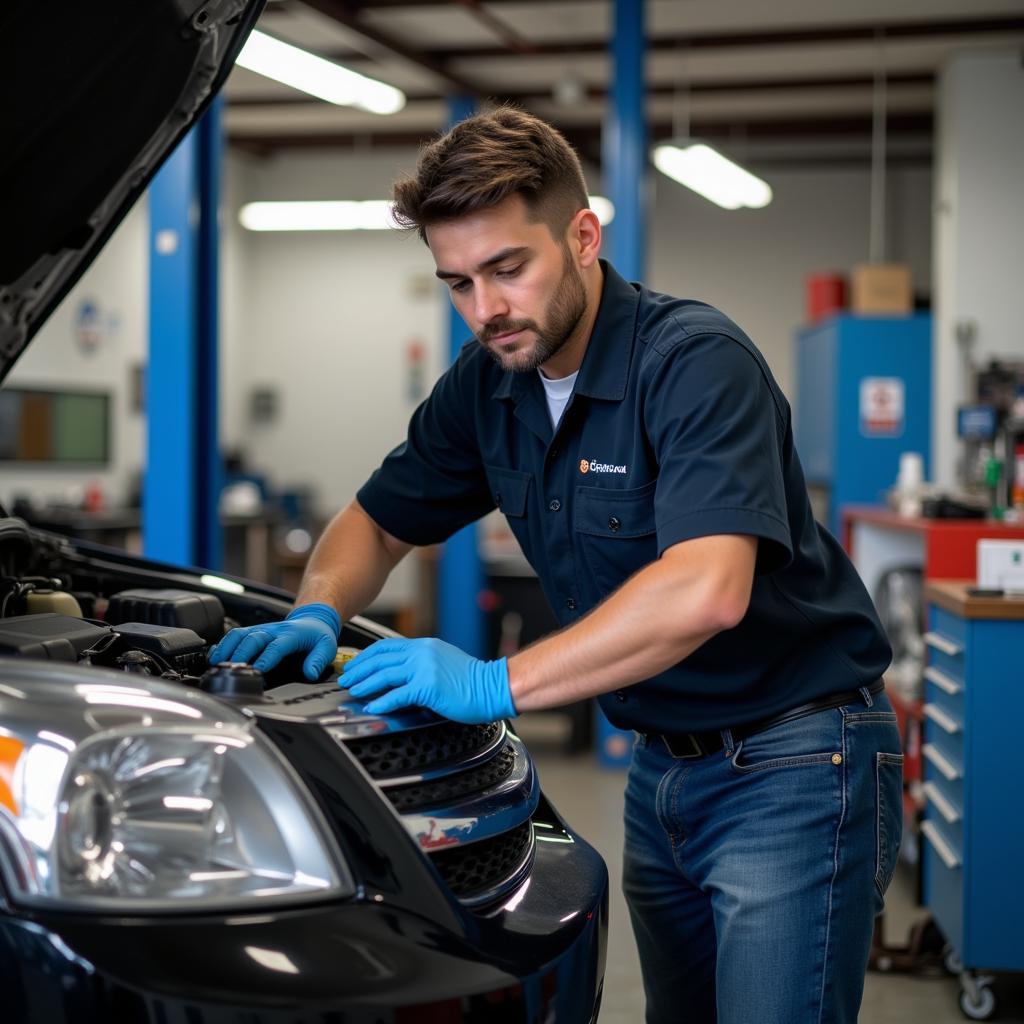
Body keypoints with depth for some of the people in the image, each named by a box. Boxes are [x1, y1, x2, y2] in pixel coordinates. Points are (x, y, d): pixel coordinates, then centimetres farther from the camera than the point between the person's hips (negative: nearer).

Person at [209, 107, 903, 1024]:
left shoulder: (696, 359, -21)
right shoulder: (487, 382, 3)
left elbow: (706, 590, -34)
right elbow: (378, 523, 14)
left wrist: (499, 684, -33)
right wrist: (318, 615, -8)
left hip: (792, 767, -7)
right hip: (664, 767, 8)